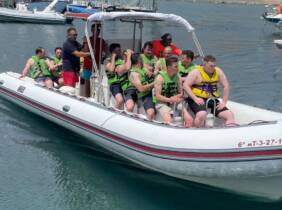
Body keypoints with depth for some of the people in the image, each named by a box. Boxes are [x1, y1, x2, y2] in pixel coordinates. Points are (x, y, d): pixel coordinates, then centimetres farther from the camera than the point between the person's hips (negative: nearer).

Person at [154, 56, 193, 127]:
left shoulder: (177, 77, 5)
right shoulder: (160, 77, -11)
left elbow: (181, 94, 11)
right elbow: (157, 96, -14)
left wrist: (176, 97, -11)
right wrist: (170, 100, -25)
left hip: (175, 103, 5)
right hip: (162, 103, -5)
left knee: (189, 119, -12)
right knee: (169, 121, -31)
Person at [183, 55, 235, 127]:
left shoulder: (218, 71, 7)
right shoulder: (196, 72, -5)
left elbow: (226, 86, 8)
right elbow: (186, 85, -11)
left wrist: (224, 102, -1)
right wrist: (195, 98, -20)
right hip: (198, 99, -5)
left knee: (230, 115, -8)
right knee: (202, 114, -35)